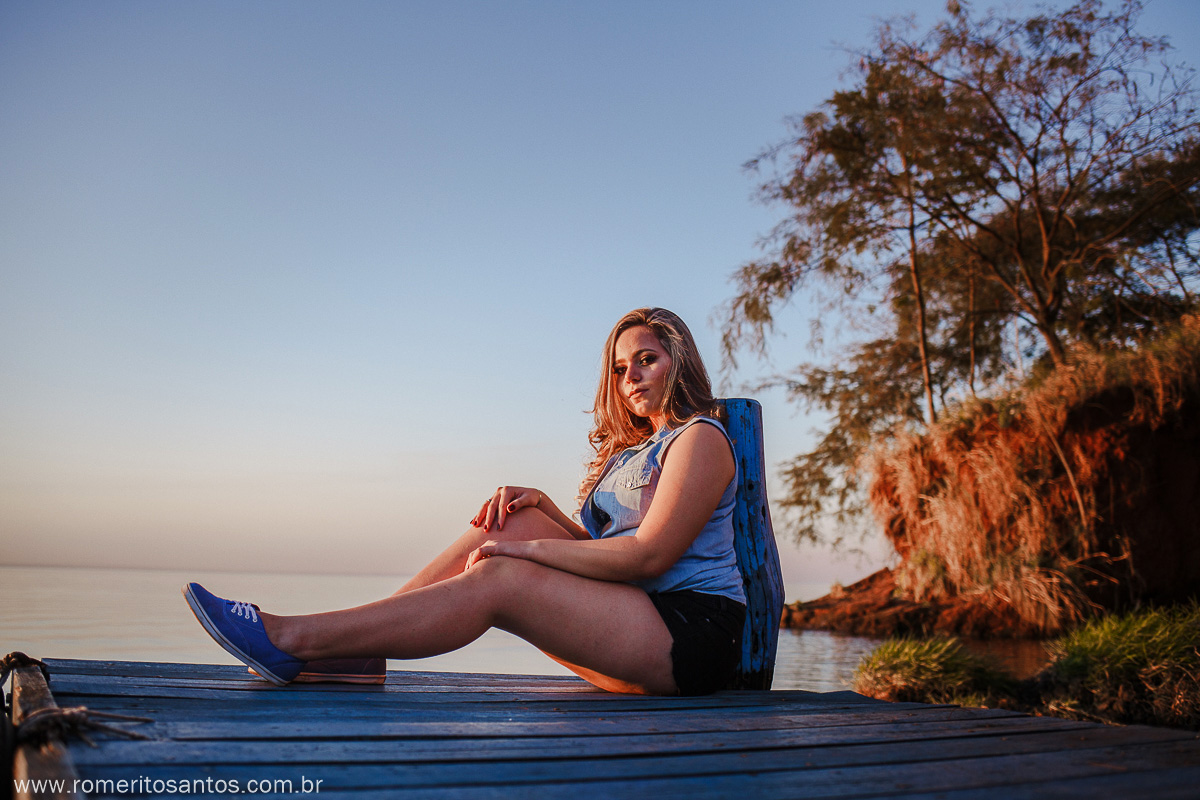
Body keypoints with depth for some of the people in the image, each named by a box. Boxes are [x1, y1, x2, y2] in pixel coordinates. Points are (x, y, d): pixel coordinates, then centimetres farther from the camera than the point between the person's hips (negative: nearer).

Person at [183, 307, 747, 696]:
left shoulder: (700, 438, -3)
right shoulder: (631, 450, 25)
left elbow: (648, 555, -15)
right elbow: (598, 546, 14)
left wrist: (528, 548, -14)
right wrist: (541, 505, -4)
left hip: (695, 630, -7)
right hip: (632, 617, 7)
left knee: (501, 579, -24)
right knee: (515, 519, -6)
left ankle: (294, 640, -22)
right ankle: (360, 649, -10)